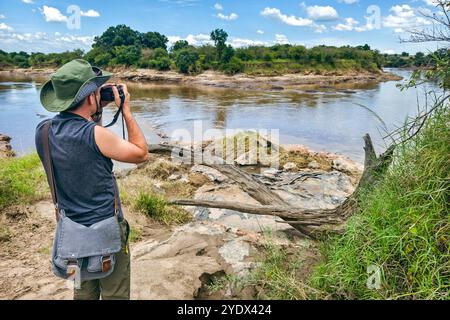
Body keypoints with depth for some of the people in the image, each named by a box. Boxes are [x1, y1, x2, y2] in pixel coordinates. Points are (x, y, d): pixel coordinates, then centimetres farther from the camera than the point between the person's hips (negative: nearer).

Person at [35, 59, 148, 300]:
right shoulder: (95, 134, -27)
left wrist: (97, 111, 5)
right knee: (115, 295, 14)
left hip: (72, 230, 7)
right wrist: (126, 110, -7)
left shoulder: (43, 131, -6)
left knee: (83, 293, 25)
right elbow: (141, 154, -12)